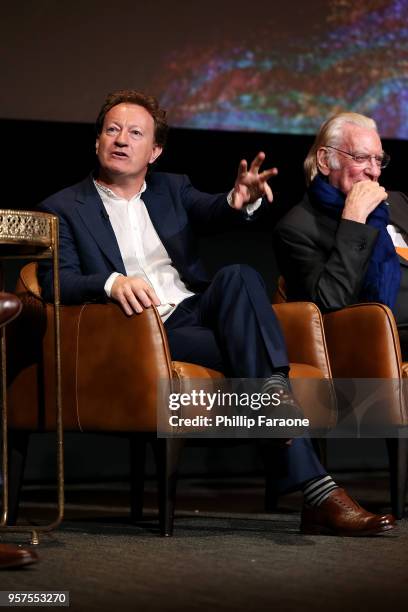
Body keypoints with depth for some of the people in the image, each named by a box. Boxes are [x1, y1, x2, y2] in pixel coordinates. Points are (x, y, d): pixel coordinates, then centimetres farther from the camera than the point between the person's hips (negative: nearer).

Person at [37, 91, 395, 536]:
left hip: (200, 311, 4)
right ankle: (315, 492, -35)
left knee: (238, 277, -31)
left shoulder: (171, 189, 22)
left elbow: (213, 214, 0)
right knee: (252, 356, -29)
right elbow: (56, 283, -6)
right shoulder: (63, 209, 10)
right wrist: (111, 283, -29)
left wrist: (241, 200, -27)